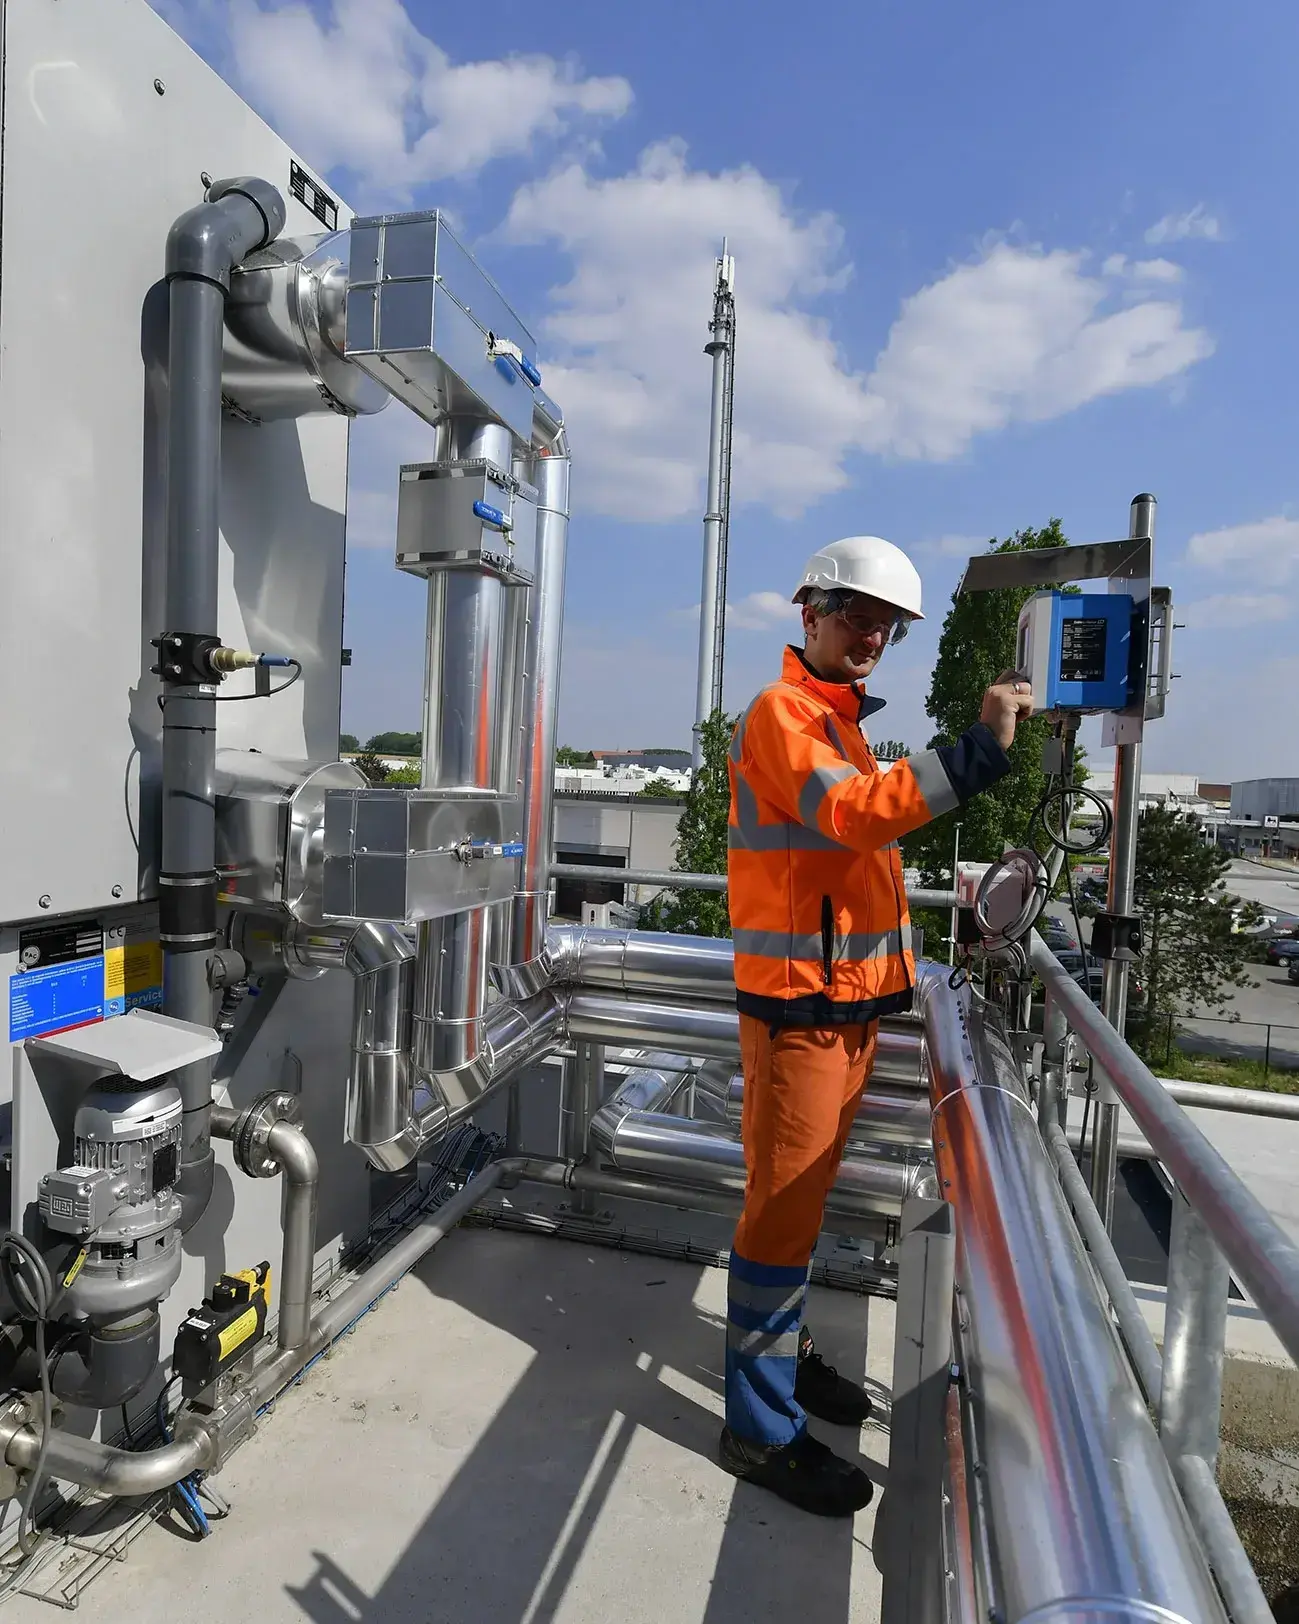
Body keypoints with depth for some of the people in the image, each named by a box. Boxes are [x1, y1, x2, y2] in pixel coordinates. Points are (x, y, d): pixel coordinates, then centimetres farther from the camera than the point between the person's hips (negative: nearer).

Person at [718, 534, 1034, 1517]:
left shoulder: (838, 719, 20)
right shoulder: (783, 711, -10)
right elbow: (850, 809, -28)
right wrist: (981, 748, -30)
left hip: (851, 995, 9)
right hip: (799, 998, -9)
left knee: (805, 1195, 20)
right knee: (783, 1206, -1)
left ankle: (781, 1348, 36)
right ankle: (763, 1427, 12)